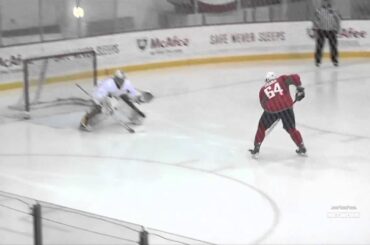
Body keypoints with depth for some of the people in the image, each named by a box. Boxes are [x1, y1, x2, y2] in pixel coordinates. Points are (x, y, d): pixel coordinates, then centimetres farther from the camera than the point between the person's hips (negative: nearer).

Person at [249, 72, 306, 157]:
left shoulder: (263, 90, 24)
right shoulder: (282, 80, 20)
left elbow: (263, 104, 20)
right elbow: (295, 77, 7)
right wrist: (299, 88, 18)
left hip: (271, 108, 0)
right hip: (286, 107, 0)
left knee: (262, 127, 22)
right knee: (291, 129, 20)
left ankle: (256, 148, 19)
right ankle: (302, 148, 25)